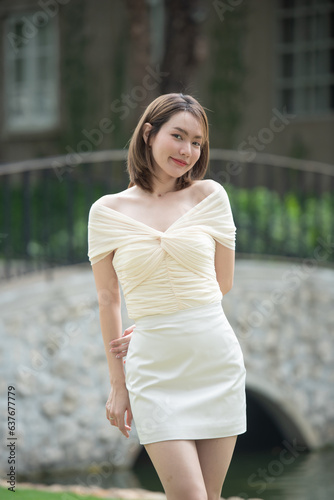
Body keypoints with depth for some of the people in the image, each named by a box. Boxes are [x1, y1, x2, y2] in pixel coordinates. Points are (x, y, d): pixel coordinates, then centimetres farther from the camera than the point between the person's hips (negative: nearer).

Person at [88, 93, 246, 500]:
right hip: (155, 369, -2)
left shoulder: (210, 196, 5)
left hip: (217, 359, 2)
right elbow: (108, 300, 7)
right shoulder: (107, 211, 2)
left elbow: (222, 283, 9)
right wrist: (118, 384, 7)